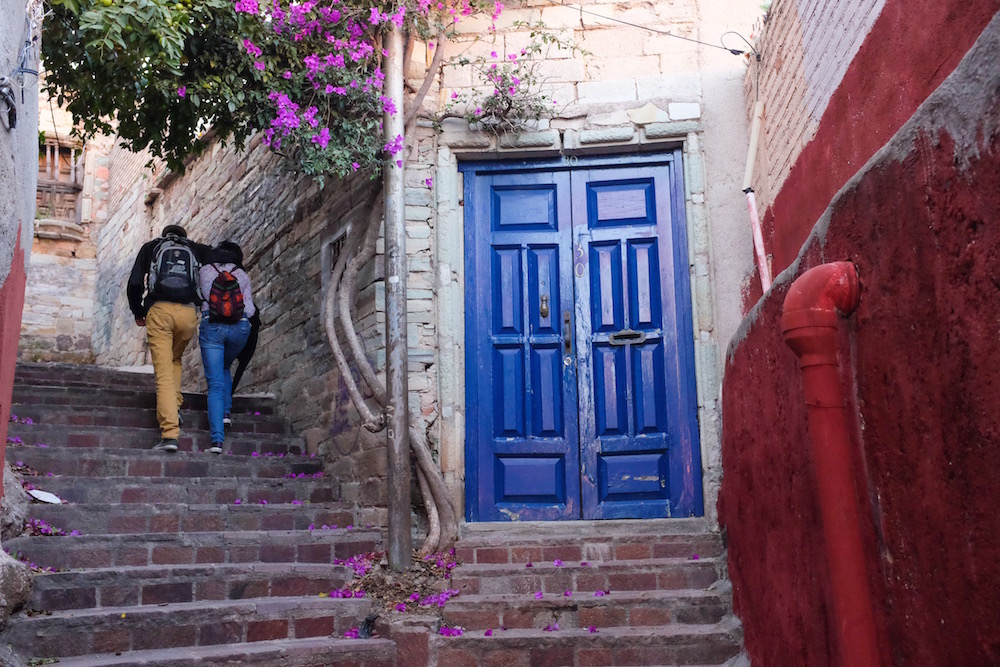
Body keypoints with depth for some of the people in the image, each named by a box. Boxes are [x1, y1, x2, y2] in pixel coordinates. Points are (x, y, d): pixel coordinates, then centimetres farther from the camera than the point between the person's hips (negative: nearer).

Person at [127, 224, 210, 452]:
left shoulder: (150, 247, 22)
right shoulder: (196, 249, 24)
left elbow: (134, 283, 11)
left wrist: (138, 313, 25)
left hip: (159, 310, -1)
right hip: (188, 312, 1)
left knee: (163, 372, -4)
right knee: (175, 359, 28)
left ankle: (169, 433, -12)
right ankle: (175, 407, 12)